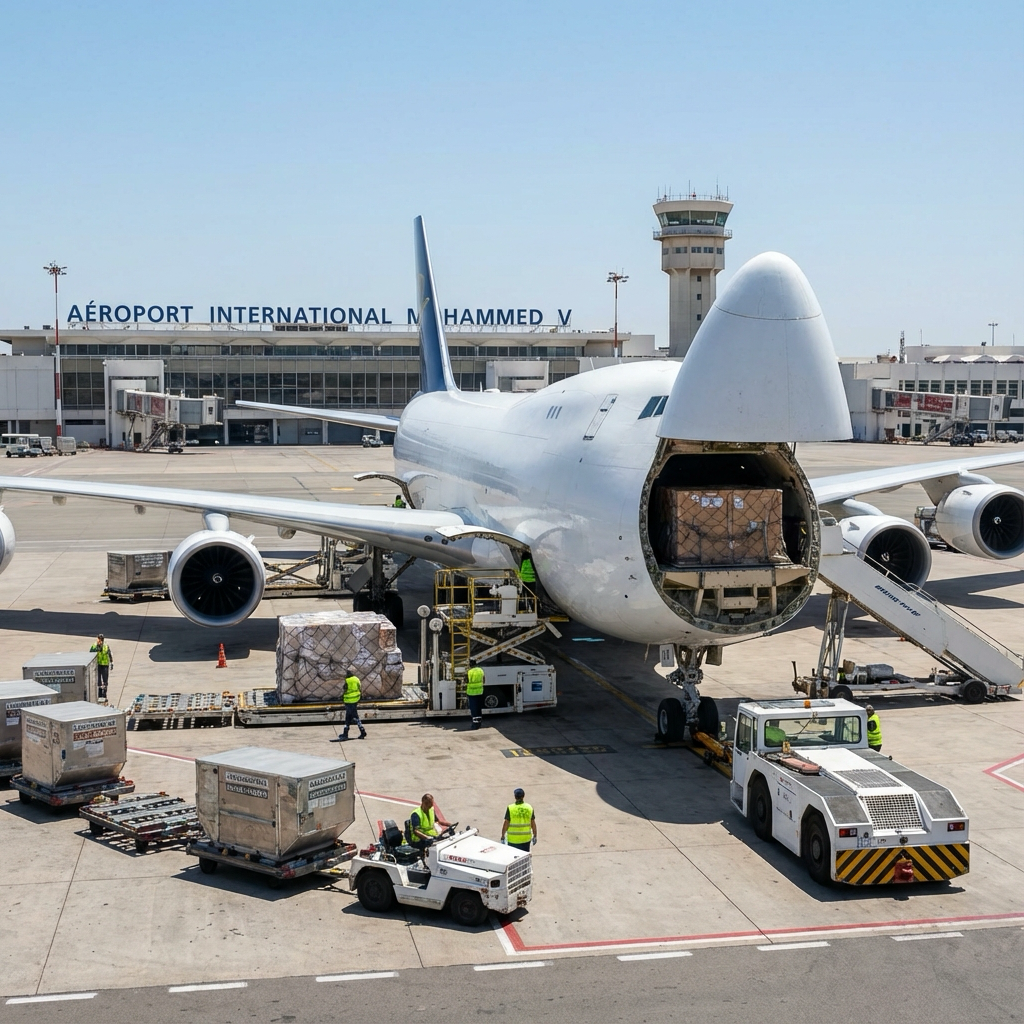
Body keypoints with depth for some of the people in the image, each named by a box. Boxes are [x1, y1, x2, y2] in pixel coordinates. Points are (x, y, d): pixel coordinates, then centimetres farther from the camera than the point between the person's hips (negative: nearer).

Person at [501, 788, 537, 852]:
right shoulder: (529, 808, -3)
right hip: (526, 839, 3)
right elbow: (533, 824, 2)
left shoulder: (510, 808, -11)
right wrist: (535, 836, 13)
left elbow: (506, 823, -9)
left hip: (513, 839, -3)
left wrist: (502, 836, 1)